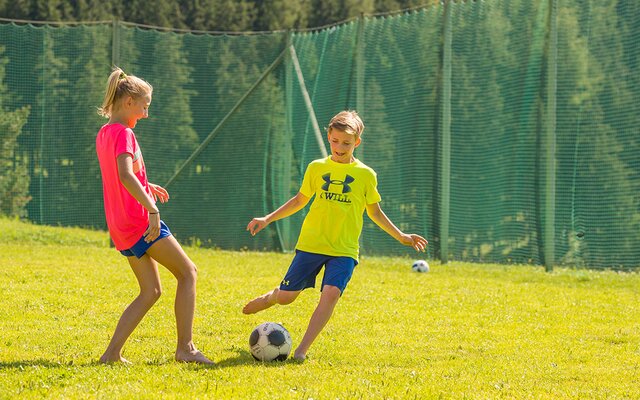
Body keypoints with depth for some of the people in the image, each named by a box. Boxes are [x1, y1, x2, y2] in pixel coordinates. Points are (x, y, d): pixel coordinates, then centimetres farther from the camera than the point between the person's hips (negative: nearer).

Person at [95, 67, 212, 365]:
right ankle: (185, 347, -2)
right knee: (188, 273, 2)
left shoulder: (104, 134, 14)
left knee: (150, 292, 12)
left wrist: (146, 187, 35)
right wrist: (152, 208, -35)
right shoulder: (123, 134, -14)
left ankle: (112, 353, 3)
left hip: (121, 227, 9)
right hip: (140, 221, -9)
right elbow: (125, 175, -30)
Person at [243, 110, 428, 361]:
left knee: (331, 293, -24)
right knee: (286, 296, 2)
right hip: (310, 244, 1)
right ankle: (268, 299, 40)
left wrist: (400, 236, 12)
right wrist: (268, 219, 12)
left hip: (344, 250, -1)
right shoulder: (316, 168, 6)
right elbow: (300, 200, 17)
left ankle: (302, 350, -23)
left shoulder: (365, 175, 3)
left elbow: (374, 211, 15)